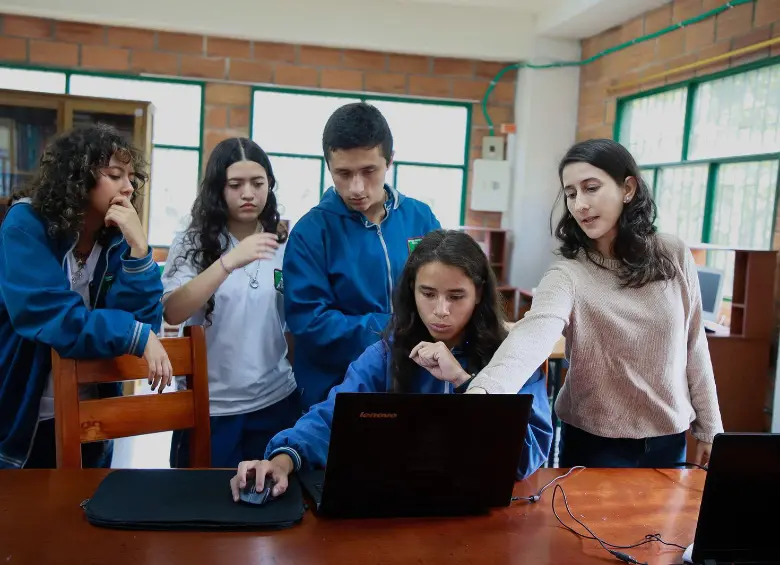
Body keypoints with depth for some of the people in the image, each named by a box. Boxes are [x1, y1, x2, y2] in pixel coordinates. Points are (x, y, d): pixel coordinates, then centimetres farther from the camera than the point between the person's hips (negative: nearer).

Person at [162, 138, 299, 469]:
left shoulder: (286, 245, 2)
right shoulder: (194, 243, -5)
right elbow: (172, 313, -20)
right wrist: (229, 261, -30)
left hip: (276, 402, 2)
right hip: (209, 407, -2)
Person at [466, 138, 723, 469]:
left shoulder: (674, 256, -6)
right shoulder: (568, 274, -18)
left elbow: (694, 345, 3)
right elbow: (535, 332, -39)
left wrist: (708, 427, 8)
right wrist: (483, 390, -57)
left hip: (667, 439, 4)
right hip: (596, 443, -3)